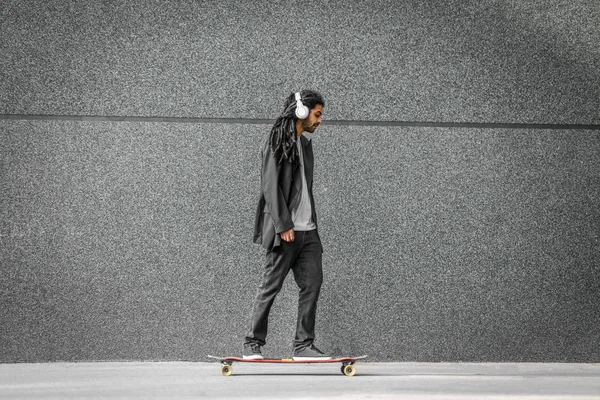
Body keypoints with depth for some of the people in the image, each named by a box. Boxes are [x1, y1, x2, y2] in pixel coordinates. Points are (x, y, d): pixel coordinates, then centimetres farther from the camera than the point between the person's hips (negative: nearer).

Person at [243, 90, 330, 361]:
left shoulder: (305, 144, 19)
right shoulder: (277, 141, -7)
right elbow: (270, 186, -14)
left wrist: (311, 223, 16)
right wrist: (283, 225, -18)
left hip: (307, 229, 8)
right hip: (285, 230, -8)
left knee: (312, 283, -1)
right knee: (271, 286, -3)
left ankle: (304, 345, 1)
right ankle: (253, 344, 6)